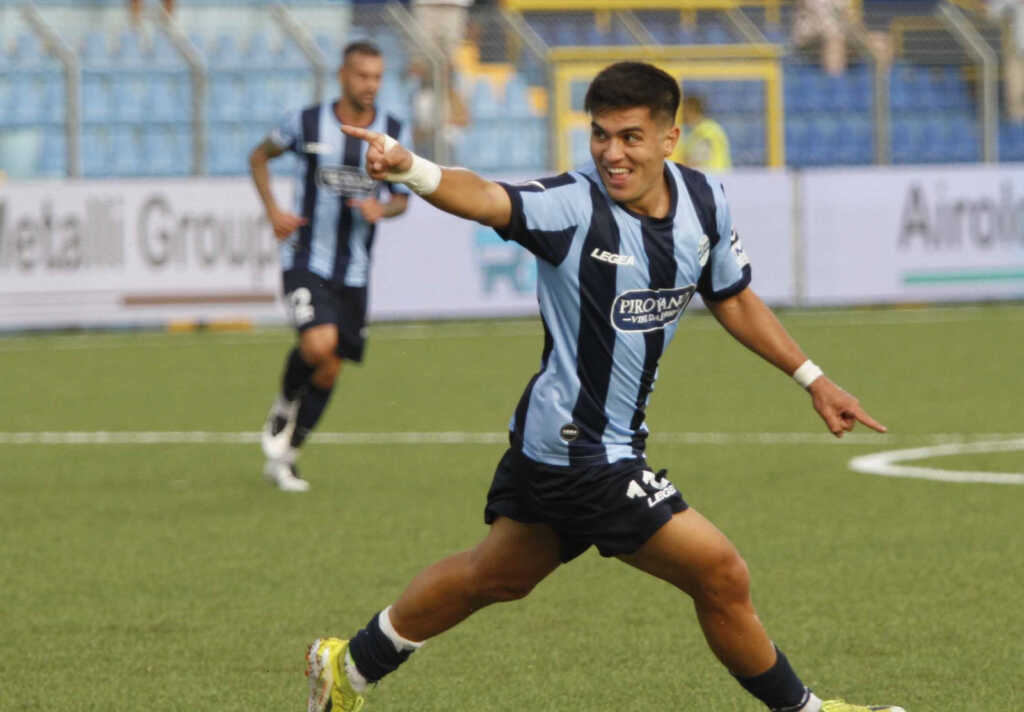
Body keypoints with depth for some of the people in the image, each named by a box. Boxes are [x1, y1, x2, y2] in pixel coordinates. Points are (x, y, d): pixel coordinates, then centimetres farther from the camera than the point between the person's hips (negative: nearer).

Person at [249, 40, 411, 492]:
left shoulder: (394, 134, 1)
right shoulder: (308, 124, -6)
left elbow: (401, 197, 11)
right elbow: (259, 157, 11)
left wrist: (383, 209, -14)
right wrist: (273, 210, -4)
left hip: (353, 271, 4)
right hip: (305, 262, -4)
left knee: (329, 371, 7)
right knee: (319, 345, -27)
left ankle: (283, 458, 25)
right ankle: (285, 406, 4)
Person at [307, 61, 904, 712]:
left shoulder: (703, 201, 0)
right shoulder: (575, 206, -22)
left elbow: (734, 299, 16)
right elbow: (484, 198, -40)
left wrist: (813, 379, 18)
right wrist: (408, 168, -60)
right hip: (583, 455, -8)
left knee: (493, 577, 25)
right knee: (723, 578, -4)